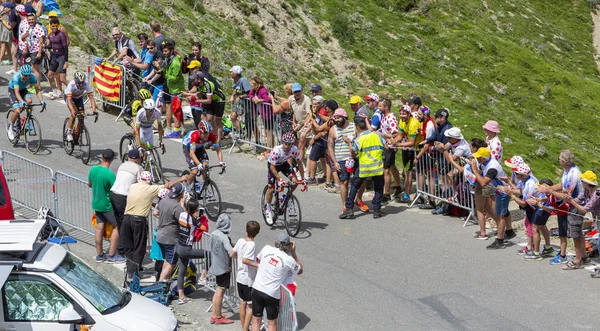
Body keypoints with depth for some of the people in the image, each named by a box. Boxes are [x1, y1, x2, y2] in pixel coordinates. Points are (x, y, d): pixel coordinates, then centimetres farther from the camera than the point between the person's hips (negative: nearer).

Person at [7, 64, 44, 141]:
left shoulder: (32, 77, -26)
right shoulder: (16, 77, -36)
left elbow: (37, 90, -25)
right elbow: (17, 92, -42)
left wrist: (41, 100, -41)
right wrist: (21, 101, -58)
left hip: (23, 89, 4)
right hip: (13, 90, -4)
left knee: (29, 101, -28)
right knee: (17, 111, -22)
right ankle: (10, 127, 4)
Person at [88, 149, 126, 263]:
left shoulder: (93, 169, -4)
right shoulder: (110, 174, -24)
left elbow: (89, 184, 12)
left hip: (96, 203, 7)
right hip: (107, 205, -7)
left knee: (99, 227, 13)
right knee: (117, 226, 4)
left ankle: (99, 255, 21)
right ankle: (111, 255, 3)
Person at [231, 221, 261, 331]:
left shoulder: (240, 241, -1)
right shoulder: (252, 245, -21)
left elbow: (232, 255, 8)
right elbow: (245, 260, -32)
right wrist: (259, 265, -30)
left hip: (240, 277, 7)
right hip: (249, 280, -7)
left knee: (243, 303, 17)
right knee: (251, 306, 2)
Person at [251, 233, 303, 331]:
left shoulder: (267, 249, -3)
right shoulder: (289, 259, -9)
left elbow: (258, 259, 19)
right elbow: (300, 271, 11)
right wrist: (293, 253, 10)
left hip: (257, 289, 2)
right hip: (272, 294, -2)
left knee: (256, 320, 13)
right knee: (272, 323, 14)